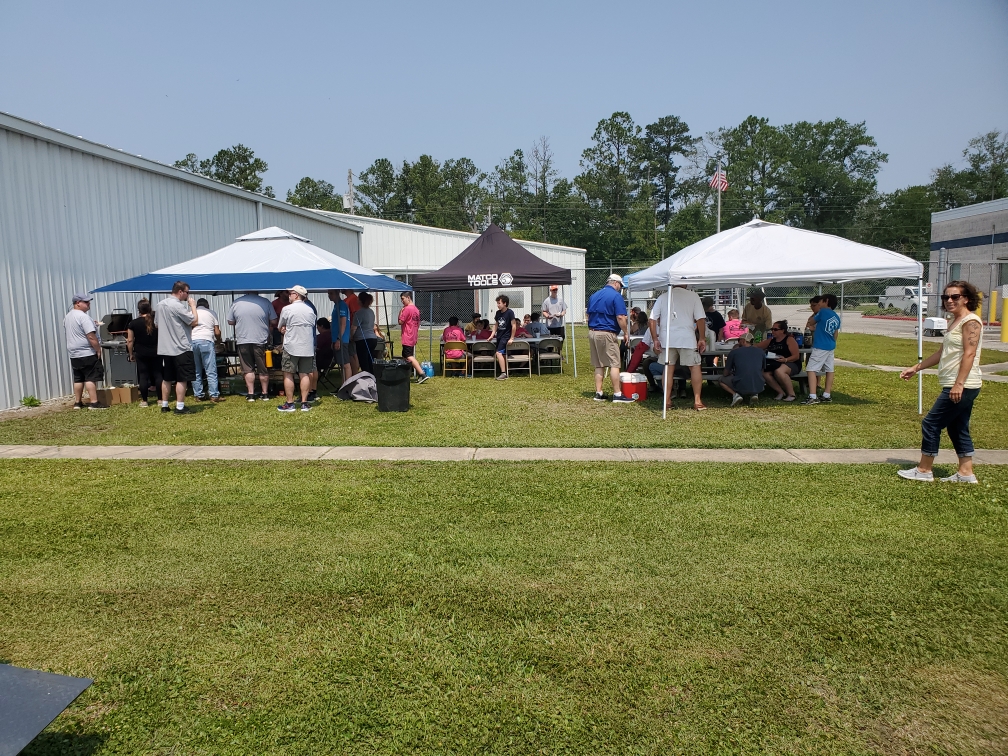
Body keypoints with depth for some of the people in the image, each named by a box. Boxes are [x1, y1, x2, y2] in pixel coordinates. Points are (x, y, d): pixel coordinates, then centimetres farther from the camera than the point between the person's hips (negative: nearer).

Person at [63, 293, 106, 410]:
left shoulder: (67, 317, 15)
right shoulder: (82, 316, -16)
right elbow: (91, 336, -21)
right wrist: (98, 349, -15)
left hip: (74, 354, 9)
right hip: (87, 353, -9)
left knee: (78, 379, 13)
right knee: (91, 378, -7)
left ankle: (77, 402, 17)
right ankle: (94, 403, -9)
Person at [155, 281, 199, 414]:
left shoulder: (159, 305, 10)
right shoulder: (178, 306, -17)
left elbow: (157, 324, 19)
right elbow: (194, 321, -16)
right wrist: (193, 306, -4)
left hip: (165, 348, 8)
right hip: (181, 348, -8)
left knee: (167, 378, 15)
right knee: (181, 379, -3)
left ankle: (164, 405, 20)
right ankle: (179, 407, -4)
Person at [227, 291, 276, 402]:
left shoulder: (236, 303, -2)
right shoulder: (265, 302, -6)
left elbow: (230, 322, 7)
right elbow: (274, 321, -2)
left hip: (243, 340, 0)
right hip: (261, 340, 0)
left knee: (248, 369, 9)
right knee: (263, 369, 10)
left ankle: (251, 394, 8)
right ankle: (265, 394, 17)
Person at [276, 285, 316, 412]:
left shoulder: (287, 309, -7)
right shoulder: (310, 310, 8)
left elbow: (279, 328, 1)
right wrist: (290, 330, 10)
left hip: (291, 347, -4)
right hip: (307, 348, 4)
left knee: (288, 374, 4)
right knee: (305, 374, 6)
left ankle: (289, 404, 5)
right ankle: (304, 403, 7)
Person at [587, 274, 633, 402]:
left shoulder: (594, 295, 14)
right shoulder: (616, 296, -8)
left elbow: (588, 315, 18)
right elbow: (620, 317, -16)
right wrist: (626, 332, -6)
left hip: (592, 332, 7)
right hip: (607, 334, -7)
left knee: (598, 365, 12)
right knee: (614, 364, -2)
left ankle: (598, 393, 12)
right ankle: (617, 394, -2)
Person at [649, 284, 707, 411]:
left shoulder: (663, 297, 8)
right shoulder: (693, 296, 3)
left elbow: (651, 320, 3)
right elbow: (700, 319, -3)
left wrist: (655, 339, 5)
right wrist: (702, 339, 3)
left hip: (667, 338, 2)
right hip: (687, 338, -2)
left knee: (668, 368, 9)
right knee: (695, 367, 6)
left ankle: (667, 400, 10)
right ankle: (697, 401, 3)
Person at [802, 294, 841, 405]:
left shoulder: (823, 312, -10)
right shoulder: (836, 317, 12)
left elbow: (810, 323, 1)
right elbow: (835, 335, 18)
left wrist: (815, 313, 16)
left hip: (820, 347, -9)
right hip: (831, 347, 9)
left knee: (811, 369, -10)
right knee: (829, 370, 12)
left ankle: (813, 397, -18)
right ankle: (827, 395, 18)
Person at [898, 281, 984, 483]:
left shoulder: (971, 321, -12)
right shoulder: (955, 322, 18)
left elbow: (969, 354, -21)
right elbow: (942, 353, 23)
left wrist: (959, 383, -27)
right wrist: (916, 368, 22)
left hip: (962, 387, -10)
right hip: (955, 386, 10)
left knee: (931, 424, -5)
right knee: (957, 429, 14)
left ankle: (924, 470, 3)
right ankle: (966, 473, 20)